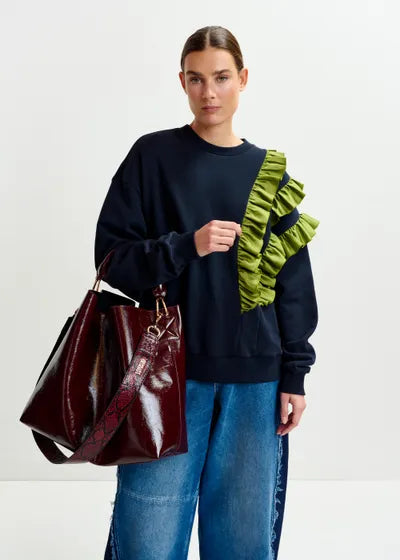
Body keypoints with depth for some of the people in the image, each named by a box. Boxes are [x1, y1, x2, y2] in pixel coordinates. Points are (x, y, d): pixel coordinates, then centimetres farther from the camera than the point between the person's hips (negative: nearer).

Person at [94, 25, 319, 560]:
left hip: (254, 379, 2)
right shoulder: (153, 156, 1)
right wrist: (187, 245, -17)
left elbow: (293, 281, 9)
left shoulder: (268, 173, 8)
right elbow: (111, 255, -2)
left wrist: (294, 374, 4)